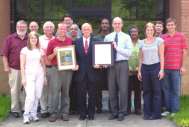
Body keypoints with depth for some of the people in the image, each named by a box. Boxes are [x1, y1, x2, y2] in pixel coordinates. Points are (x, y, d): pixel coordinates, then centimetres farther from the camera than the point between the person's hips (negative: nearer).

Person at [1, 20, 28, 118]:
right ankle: (15, 109, 13)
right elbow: (5, 54, 0)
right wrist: (6, 66, -6)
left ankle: (25, 108, 22)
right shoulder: (10, 38, 2)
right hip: (14, 69, -2)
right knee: (15, 89, 3)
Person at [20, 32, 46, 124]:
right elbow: (22, 65, -2)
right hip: (29, 75, -4)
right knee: (30, 96, -13)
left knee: (37, 96, 3)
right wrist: (23, 78, -7)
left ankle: (33, 114, 15)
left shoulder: (40, 50, 11)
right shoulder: (25, 50, 1)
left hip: (39, 75, 4)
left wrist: (45, 75, 9)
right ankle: (26, 115, 0)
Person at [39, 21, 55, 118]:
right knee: (43, 89, 1)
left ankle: (51, 109, 14)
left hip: (54, 67, 2)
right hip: (43, 67, -1)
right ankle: (43, 110, 9)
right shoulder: (40, 39, 5)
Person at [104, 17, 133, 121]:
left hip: (122, 64, -3)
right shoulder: (107, 37, 12)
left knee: (123, 88, -2)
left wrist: (117, 47, -13)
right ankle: (114, 112, 18)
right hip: (111, 64, 3)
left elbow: (129, 52, -6)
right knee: (112, 89, 6)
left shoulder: (126, 37, 4)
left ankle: (122, 112, 9)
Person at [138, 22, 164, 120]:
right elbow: (140, 58, 14)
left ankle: (156, 114, 6)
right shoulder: (141, 42, 11)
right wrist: (139, 71, 8)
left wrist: (162, 69, -8)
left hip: (155, 67, -3)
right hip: (144, 68, 3)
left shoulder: (159, 40, 1)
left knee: (156, 91, -1)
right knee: (146, 91, 6)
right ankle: (147, 113, 13)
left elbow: (161, 56, -1)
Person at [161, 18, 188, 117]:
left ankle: (175, 110, 9)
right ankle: (168, 109, 18)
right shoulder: (163, 37, 7)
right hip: (165, 67, 2)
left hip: (176, 67, -2)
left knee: (176, 90, 2)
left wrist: (183, 66, -2)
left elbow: (184, 52, 3)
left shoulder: (181, 36, 3)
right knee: (167, 89, 9)